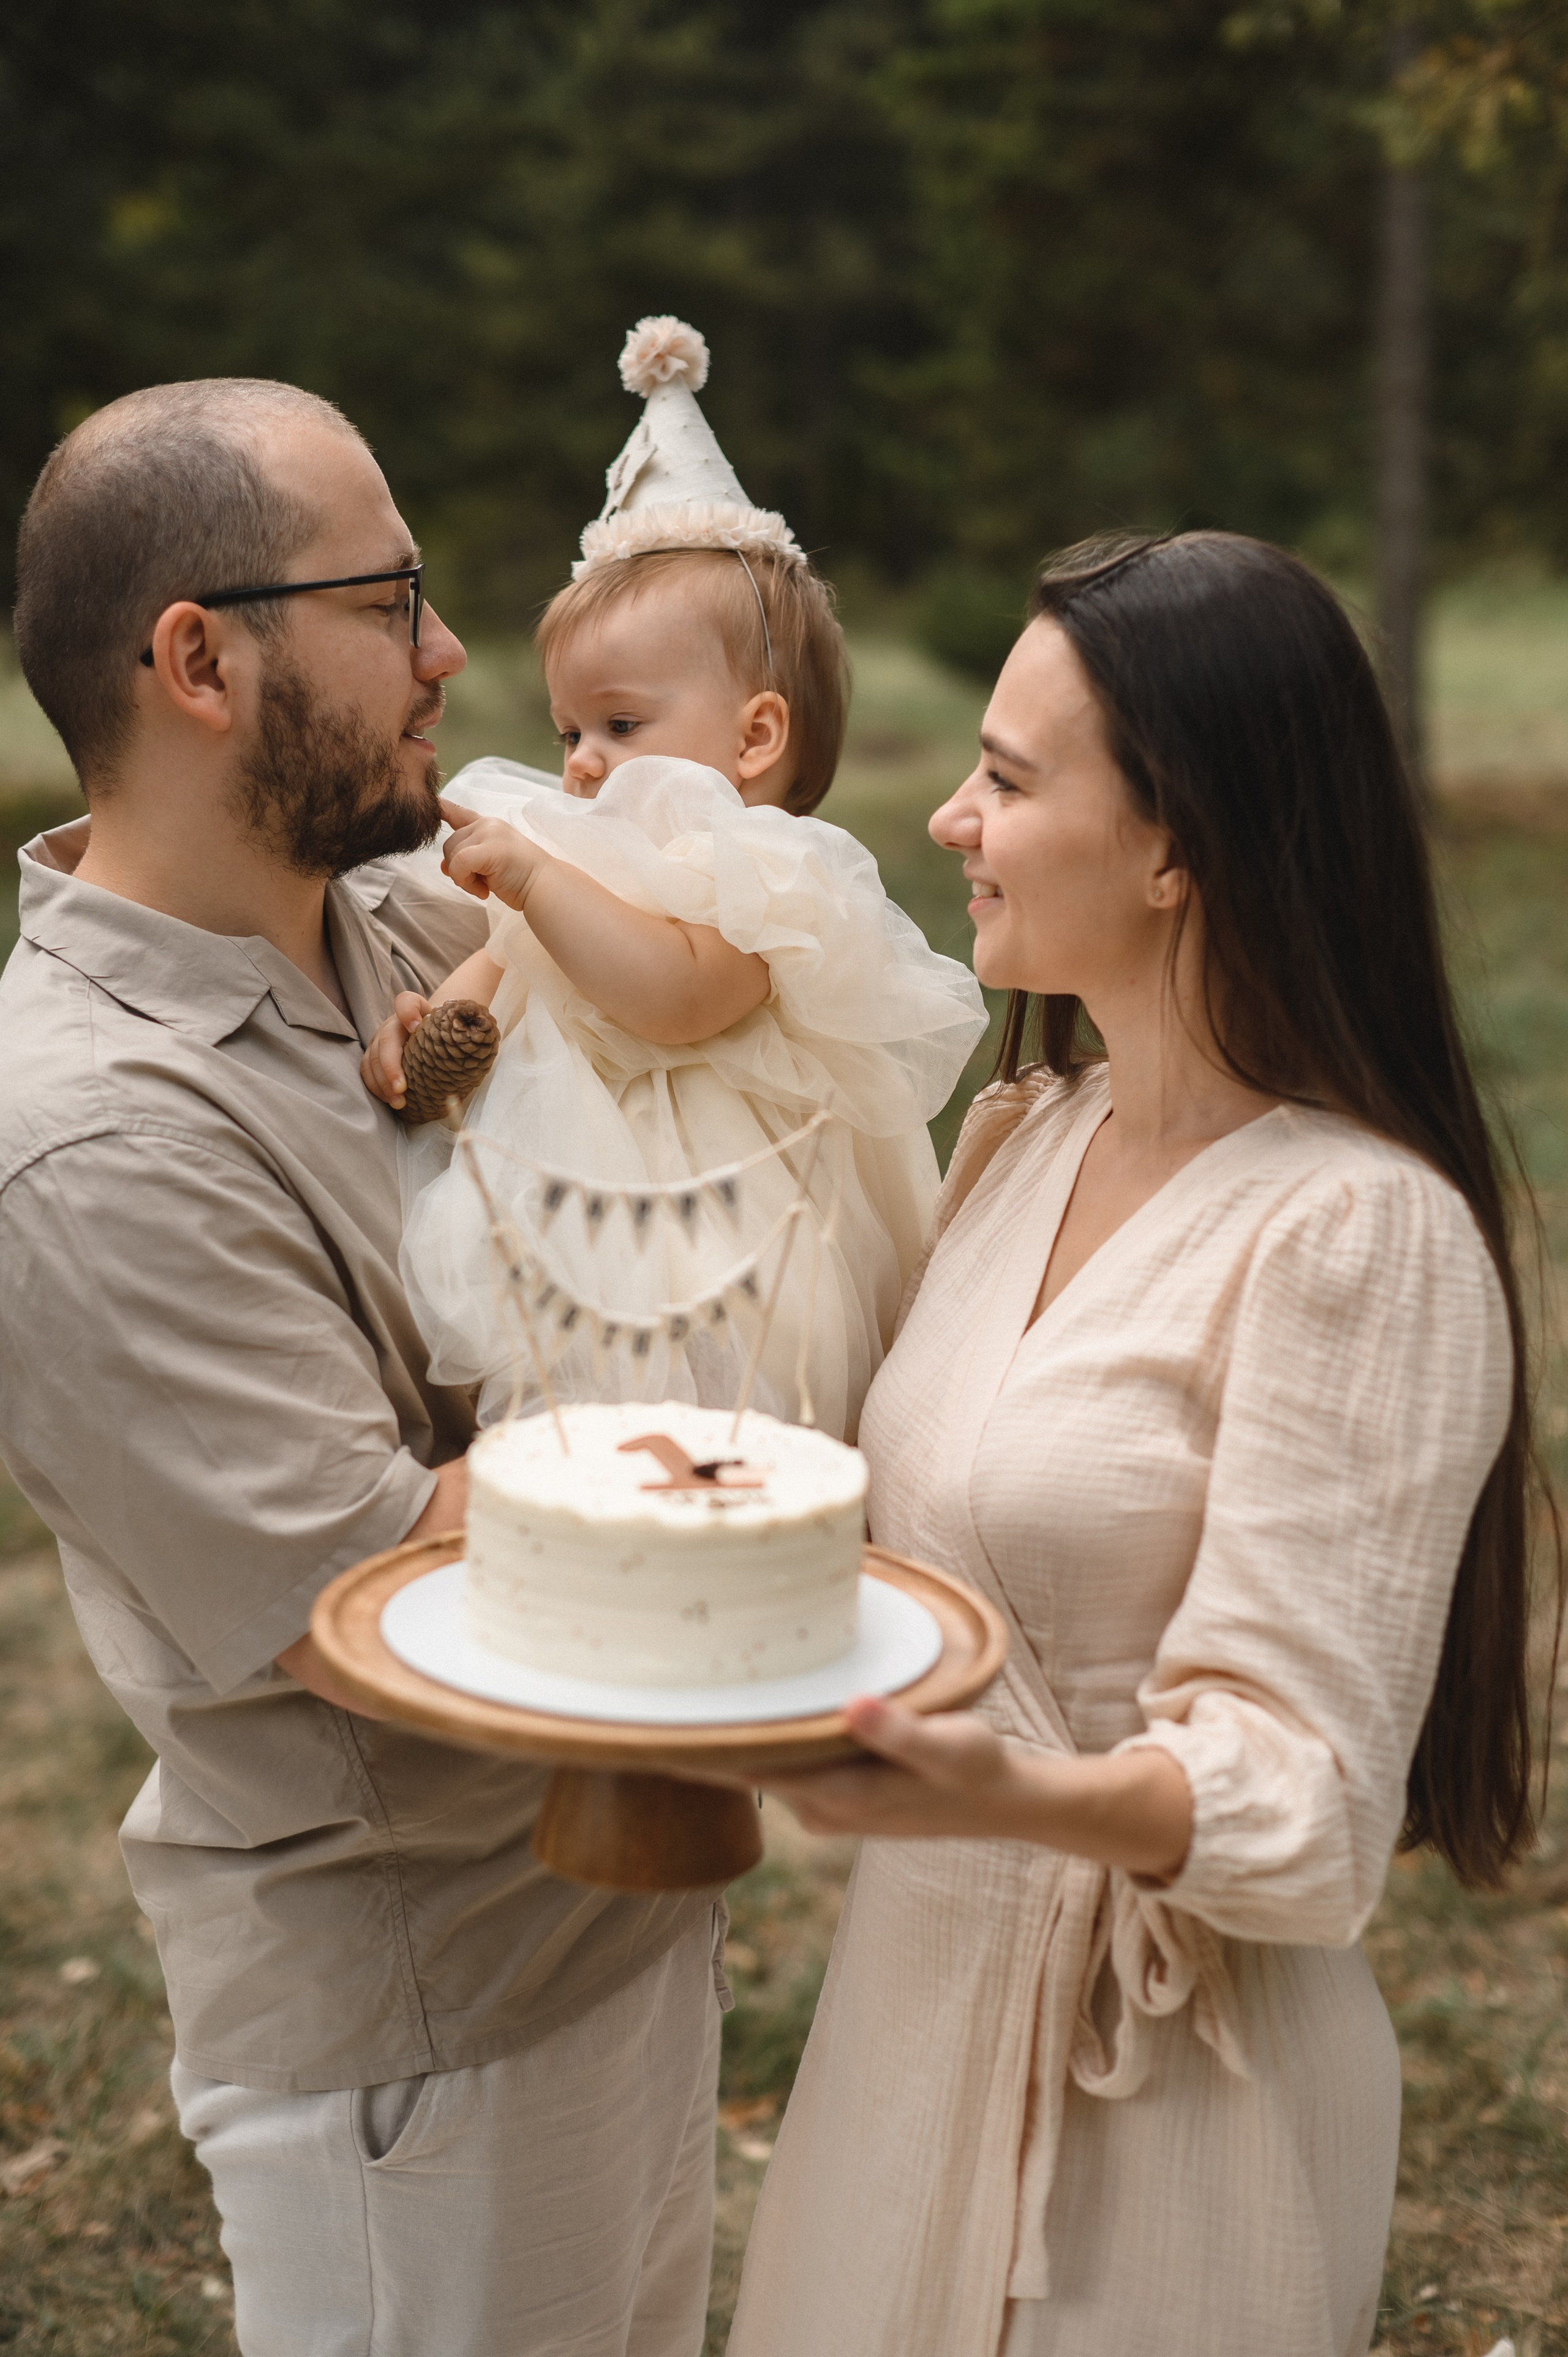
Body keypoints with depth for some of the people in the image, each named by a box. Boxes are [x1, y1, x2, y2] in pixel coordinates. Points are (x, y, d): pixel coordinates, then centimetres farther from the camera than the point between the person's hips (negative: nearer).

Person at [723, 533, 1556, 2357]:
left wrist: (1021, 1792, -40)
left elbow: (1306, 1796, -23)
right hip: (913, 1984, 7)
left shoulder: (1358, 1236, -21)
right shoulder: (1024, 1131, 3)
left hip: (1155, 2068, -7)